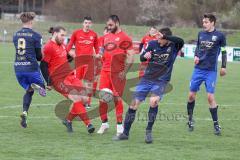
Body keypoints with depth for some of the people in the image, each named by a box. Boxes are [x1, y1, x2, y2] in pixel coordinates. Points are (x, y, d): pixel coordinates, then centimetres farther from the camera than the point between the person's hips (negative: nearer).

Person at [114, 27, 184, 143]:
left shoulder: (173, 47, -10)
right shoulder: (153, 44, -4)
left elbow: (181, 41, -33)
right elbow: (141, 58, 6)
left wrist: (165, 36, -36)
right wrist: (145, 56, -17)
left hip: (161, 81, -3)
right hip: (147, 78, 3)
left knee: (154, 101, -28)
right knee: (134, 104, -3)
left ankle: (149, 131, -11)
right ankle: (125, 133, 11)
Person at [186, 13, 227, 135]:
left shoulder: (219, 36, -4)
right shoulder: (201, 34, 8)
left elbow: (223, 51, 4)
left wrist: (223, 67, 0)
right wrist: (196, 56, 0)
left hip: (211, 71, -4)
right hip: (198, 69, 4)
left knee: (210, 97, -11)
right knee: (191, 95, 3)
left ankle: (216, 124, -1)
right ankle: (190, 120, 22)